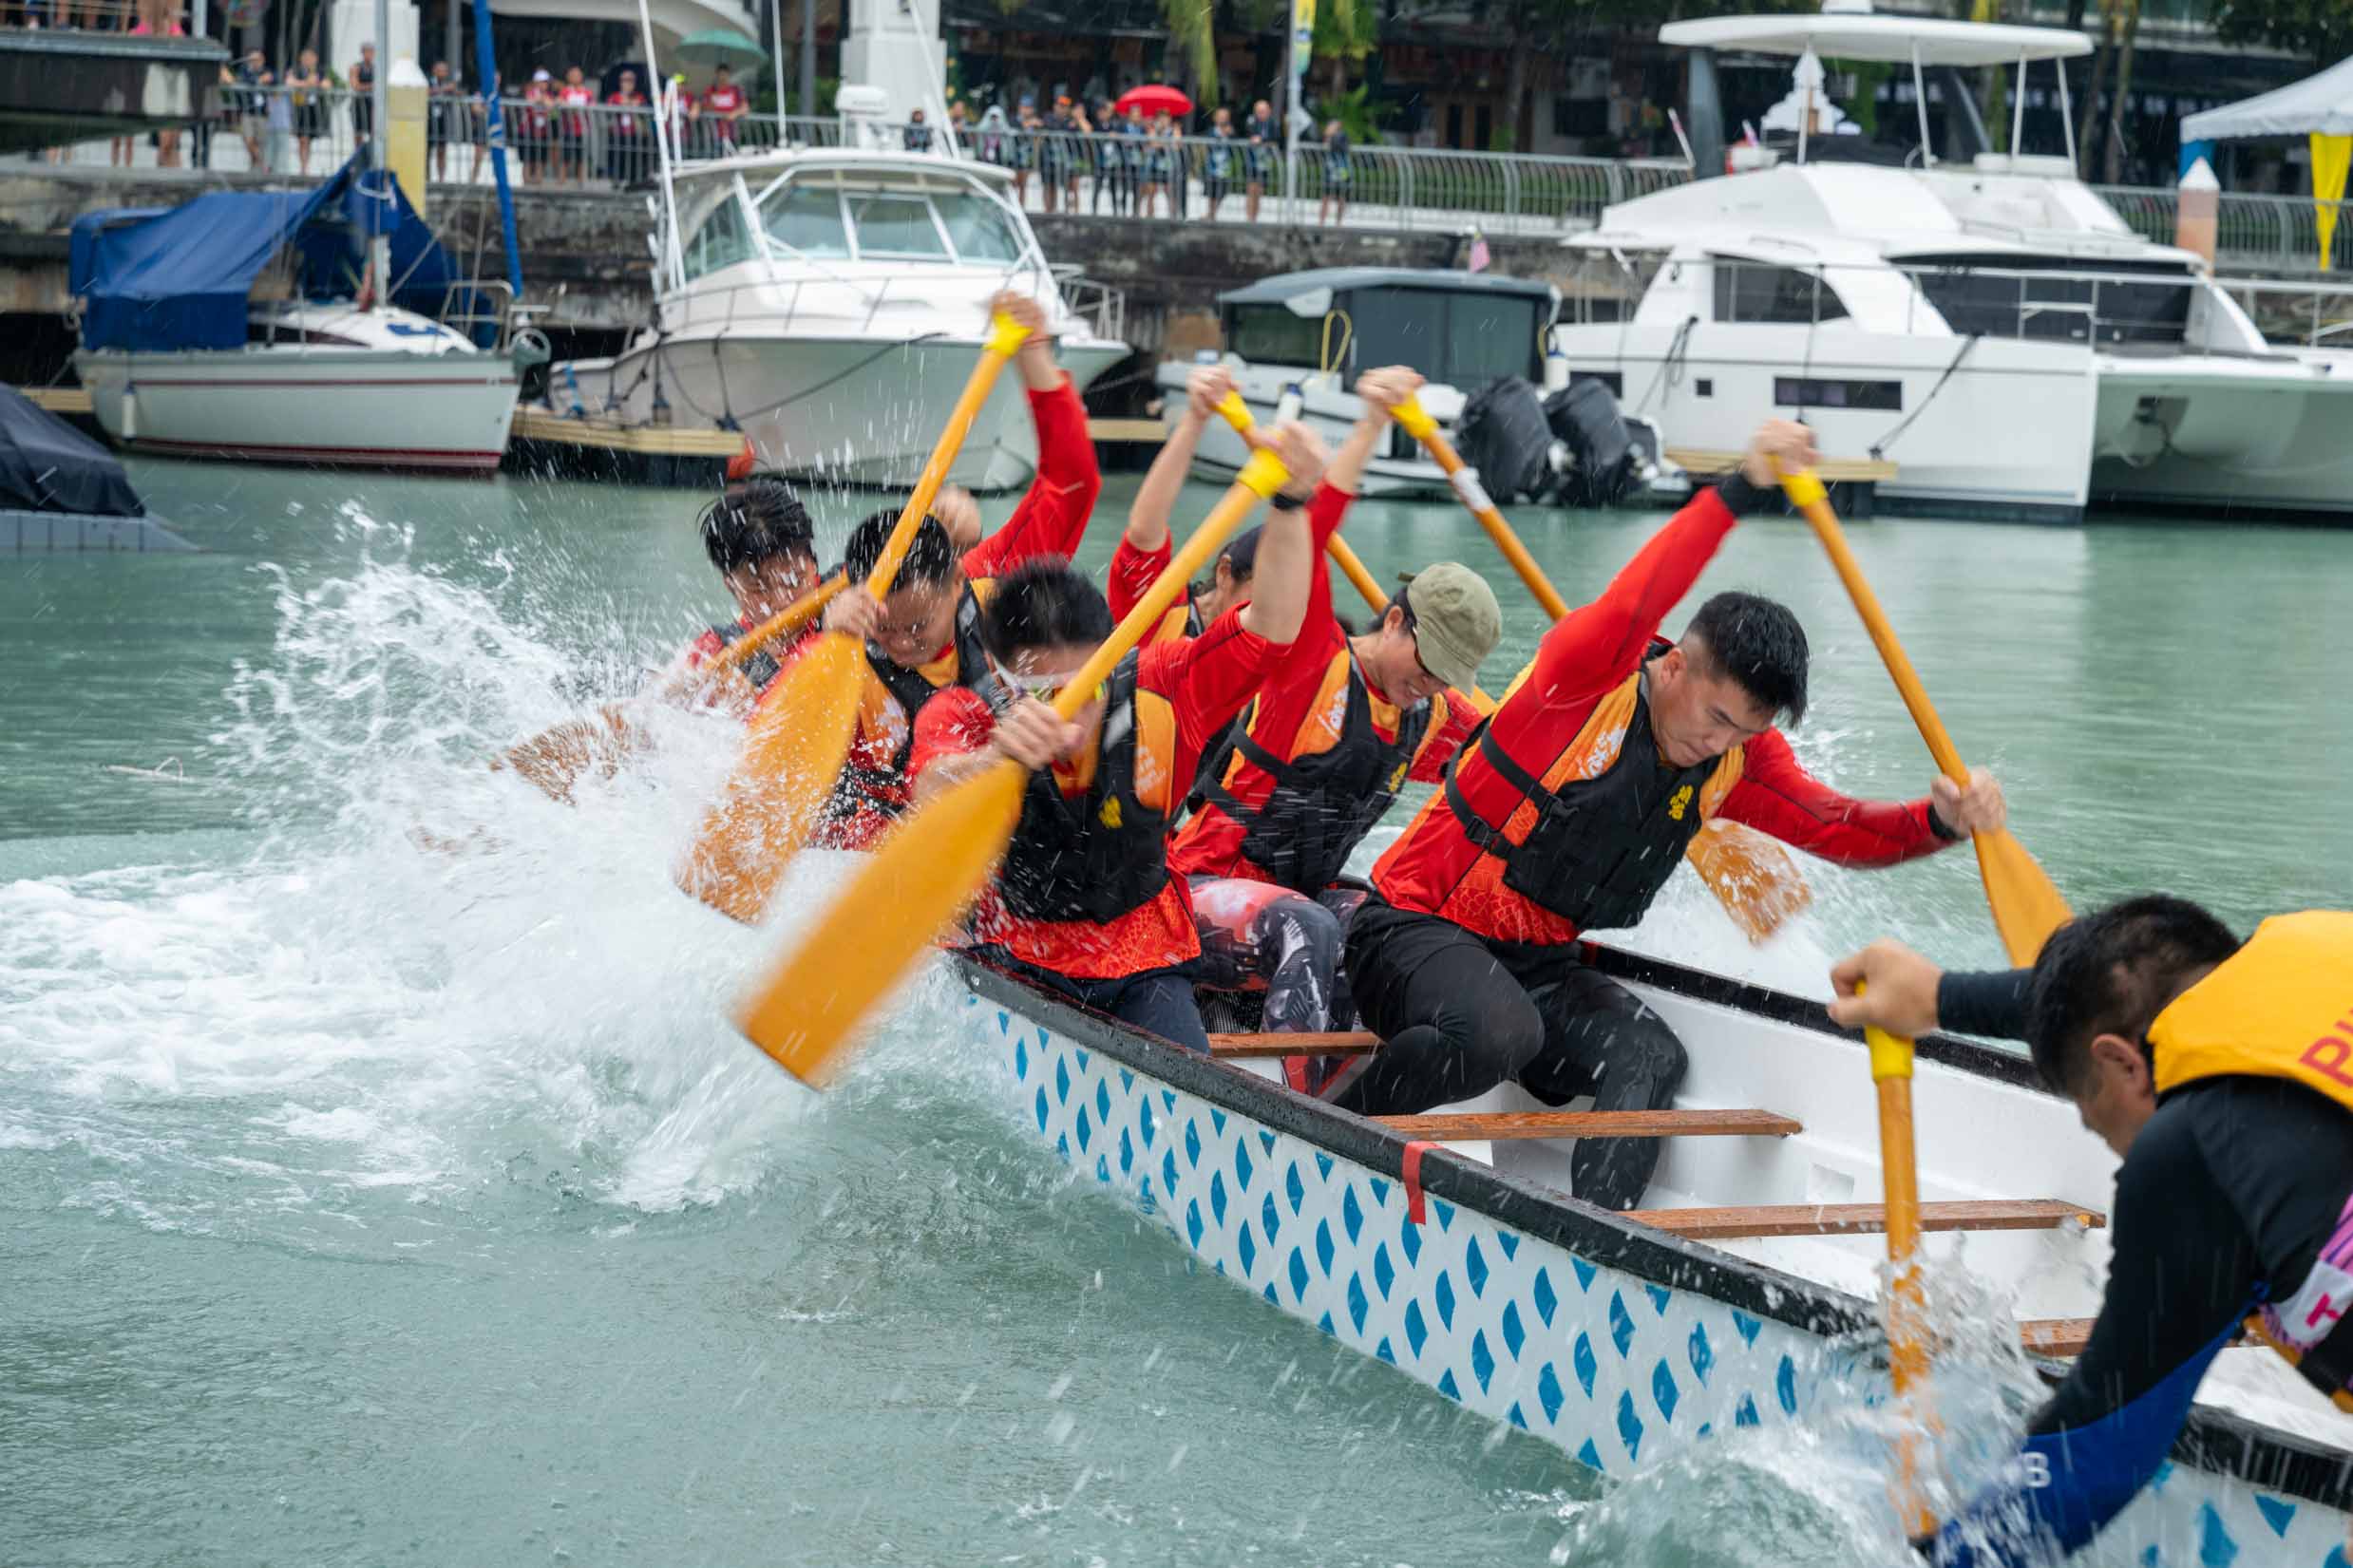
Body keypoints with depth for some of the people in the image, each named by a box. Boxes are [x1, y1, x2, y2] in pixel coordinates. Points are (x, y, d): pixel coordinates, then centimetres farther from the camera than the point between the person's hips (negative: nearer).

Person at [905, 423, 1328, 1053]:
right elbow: (936, 800, -39)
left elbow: (1269, 626, -13)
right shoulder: (962, 715, -16)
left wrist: (1289, 502, -28)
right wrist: (995, 759, -63)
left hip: (1139, 966, 2)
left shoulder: (1154, 692, -8)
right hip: (1007, 952, -1)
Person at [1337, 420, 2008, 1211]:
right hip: (1416, 930, -6)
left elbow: (1838, 826, 1)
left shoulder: (1737, 759, 2)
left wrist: (1941, 820, -19)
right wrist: (1738, 492, -47)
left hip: (1537, 964, 7)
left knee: (1648, 1056, -20)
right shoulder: (1585, 679, -18)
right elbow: (1629, 613, -39)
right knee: (1498, 1031, -35)